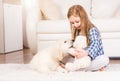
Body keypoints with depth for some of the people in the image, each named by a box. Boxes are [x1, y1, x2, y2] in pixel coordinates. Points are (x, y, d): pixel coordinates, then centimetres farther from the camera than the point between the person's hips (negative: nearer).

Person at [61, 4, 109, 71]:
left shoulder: (92, 30, -15)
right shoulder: (77, 32, 7)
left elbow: (95, 44, -31)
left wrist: (86, 52, -52)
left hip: (95, 58, -6)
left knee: (104, 59, -34)